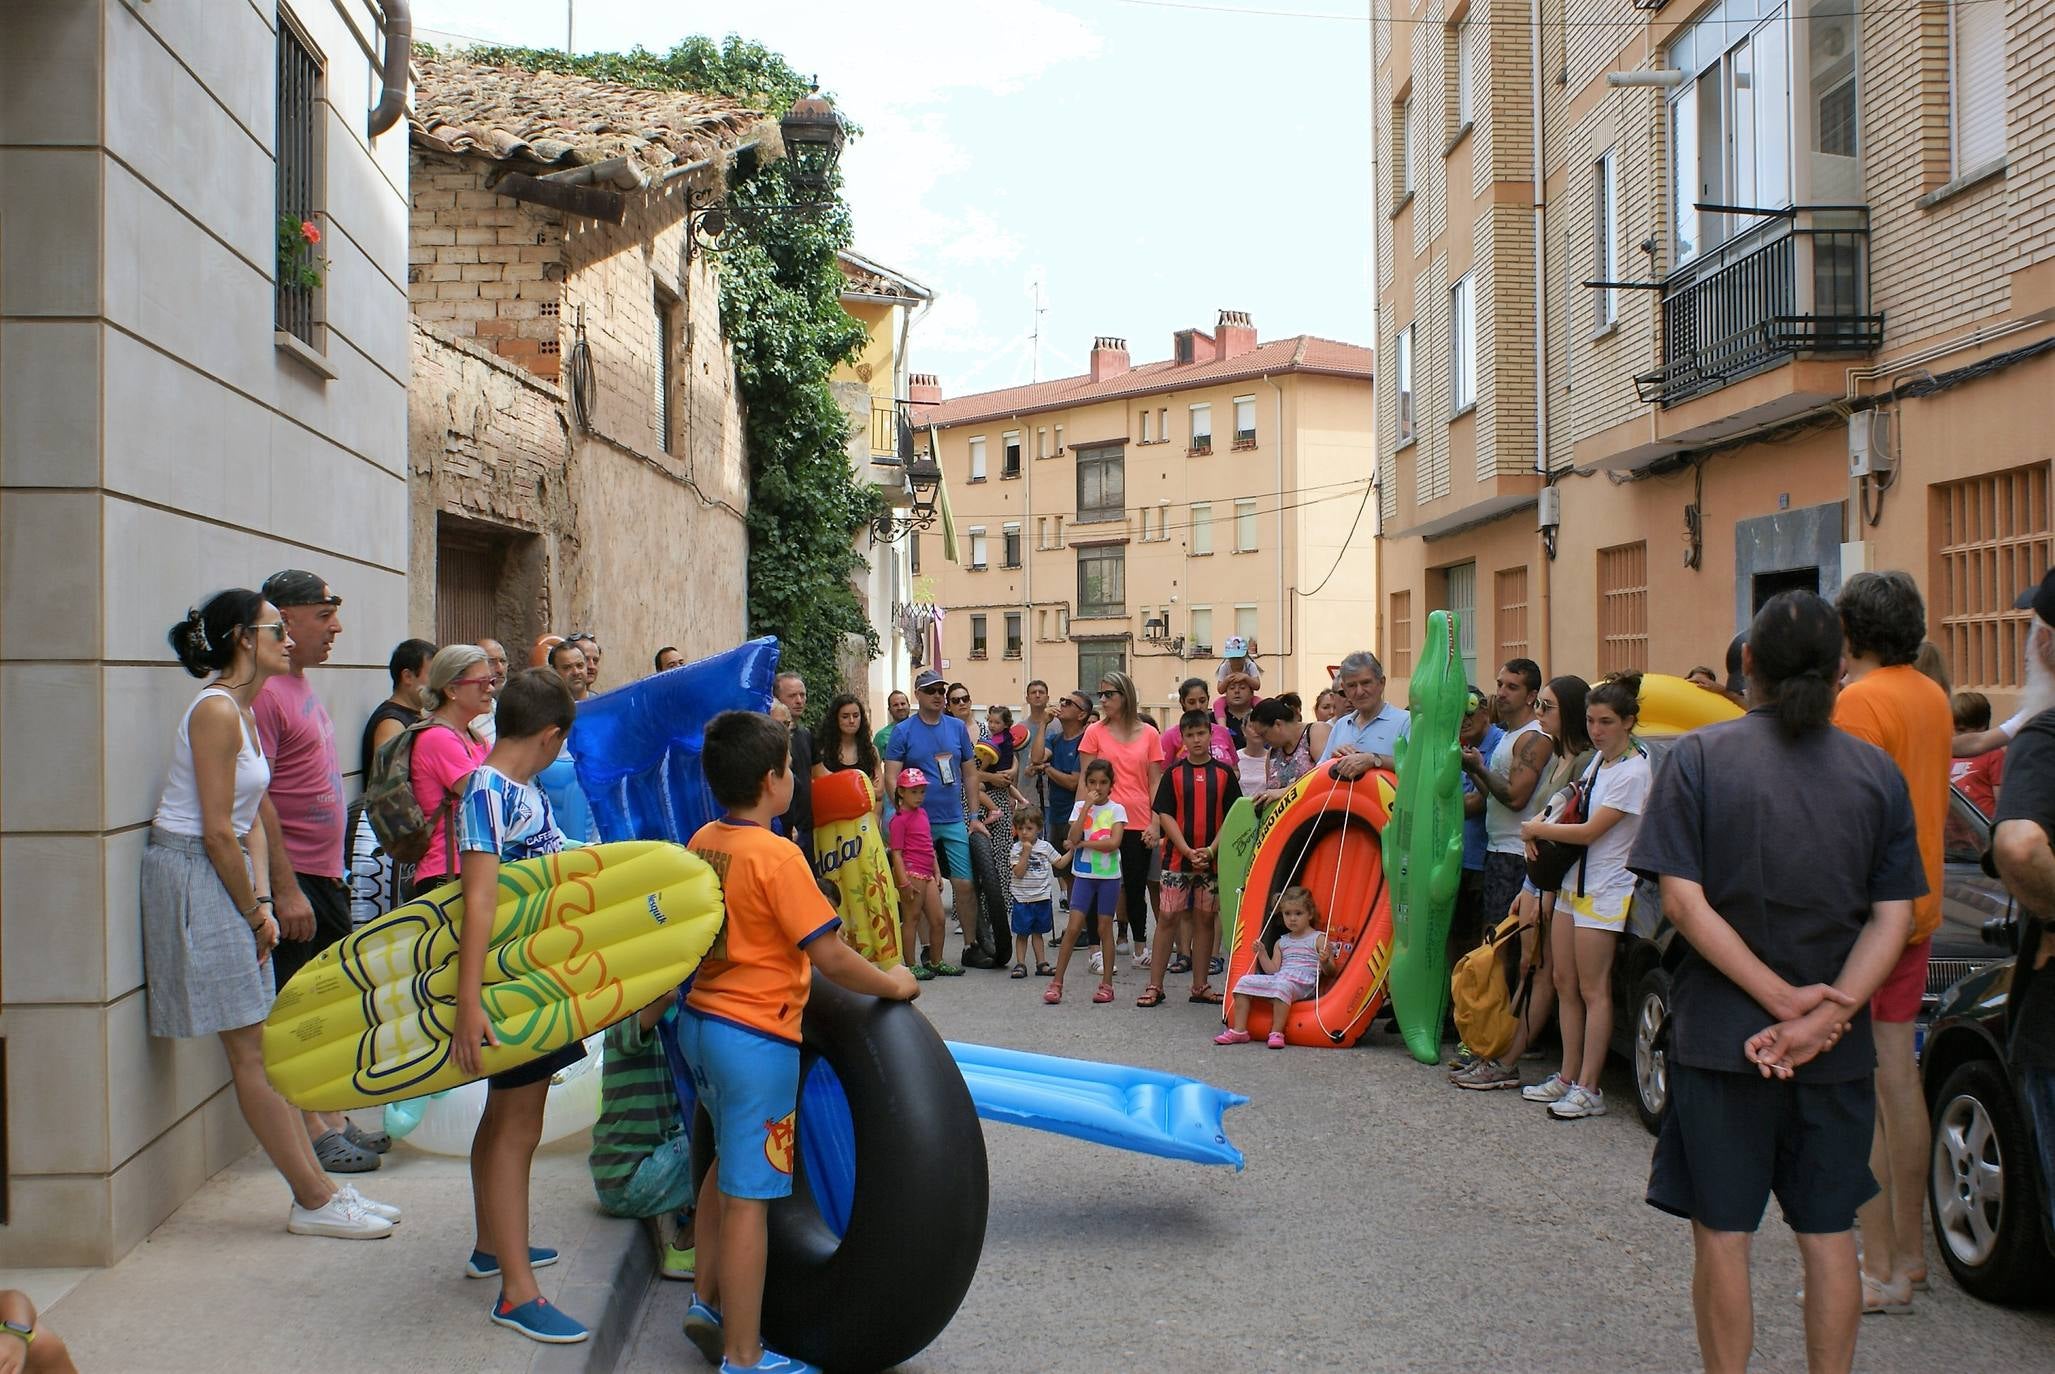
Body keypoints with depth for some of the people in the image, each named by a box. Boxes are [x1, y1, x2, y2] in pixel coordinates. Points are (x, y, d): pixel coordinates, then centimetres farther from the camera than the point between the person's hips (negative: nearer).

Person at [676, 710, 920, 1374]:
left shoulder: (703, 841, 3)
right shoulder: (775, 856, -20)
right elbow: (830, 957, -20)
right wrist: (894, 984, -6)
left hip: (701, 1020, 9)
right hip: (756, 1037, -9)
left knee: (727, 1164, 26)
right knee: (748, 1196, -1)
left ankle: (708, 1302, 34)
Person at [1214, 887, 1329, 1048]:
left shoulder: (1318, 939, 6)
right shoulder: (1281, 942, 22)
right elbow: (1273, 970, 15)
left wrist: (1324, 962, -23)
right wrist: (1262, 954, 2)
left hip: (1302, 984, -6)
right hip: (1277, 978, 6)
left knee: (1282, 985, -39)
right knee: (1245, 981, -10)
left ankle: (1277, 1033, -36)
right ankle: (1239, 1030, -12)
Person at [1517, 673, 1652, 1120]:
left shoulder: (1632, 771, -16)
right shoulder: (1598, 758, 10)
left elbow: (1590, 831, -18)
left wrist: (1537, 829, -6)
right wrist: (1540, 826, 0)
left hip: (1604, 891, -8)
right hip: (1572, 882, 8)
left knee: (1593, 990, -5)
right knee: (1565, 983, 10)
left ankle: (1588, 1089, -1)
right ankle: (1567, 1077, 18)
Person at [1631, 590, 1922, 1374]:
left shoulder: (1701, 756, -7)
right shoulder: (1877, 771, 1)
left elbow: (1683, 901, -15)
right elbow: (1893, 917, -5)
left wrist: (1783, 999, -14)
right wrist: (1821, 1019, -12)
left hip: (1722, 1036, -3)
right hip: (1839, 1048, 3)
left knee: (1721, 1232, 7)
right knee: (1828, 1230, 13)